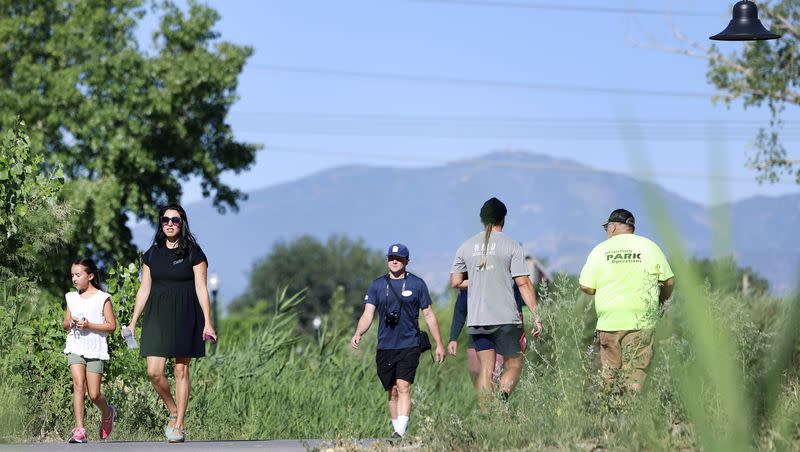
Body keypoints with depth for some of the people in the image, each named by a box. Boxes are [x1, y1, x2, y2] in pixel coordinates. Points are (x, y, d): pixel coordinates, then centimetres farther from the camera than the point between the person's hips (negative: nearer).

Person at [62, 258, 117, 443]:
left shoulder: (102, 298, -1)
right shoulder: (71, 298, 12)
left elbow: (112, 325, -4)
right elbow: (65, 324, 20)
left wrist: (89, 325, -15)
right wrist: (70, 323, -4)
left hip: (96, 350, -3)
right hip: (75, 348, 3)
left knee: (94, 394, -3)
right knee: (78, 385, -18)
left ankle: (107, 412, 32)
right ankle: (79, 430, -21)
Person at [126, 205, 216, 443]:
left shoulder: (193, 253, 0)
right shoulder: (152, 254, 10)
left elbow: (201, 289, -3)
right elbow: (144, 290, 12)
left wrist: (207, 323, -9)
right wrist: (133, 322, 9)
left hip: (184, 316, -3)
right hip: (157, 316, 3)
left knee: (181, 371, -1)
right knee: (154, 371, -9)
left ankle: (179, 426, 5)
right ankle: (173, 412, 13)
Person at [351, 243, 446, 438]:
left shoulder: (417, 284, 4)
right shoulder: (377, 285, 9)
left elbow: (429, 315, 9)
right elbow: (368, 314, 4)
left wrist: (439, 344, 7)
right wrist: (358, 334, -16)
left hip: (409, 346, -3)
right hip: (385, 347, 3)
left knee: (403, 387, -15)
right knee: (392, 391, 8)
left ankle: (400, 432, -23)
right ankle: (396, 429, 17)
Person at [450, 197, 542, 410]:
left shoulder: (466, 246, 8)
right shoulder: (511, 246, -4)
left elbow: (455, 282, 12)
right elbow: (524, 284, -8)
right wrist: (536, 315, -6)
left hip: (476, 320, 4)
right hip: (505, 318, -4)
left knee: (485, 370, 8)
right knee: (513, 365, 5)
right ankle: (501, 399, -21)